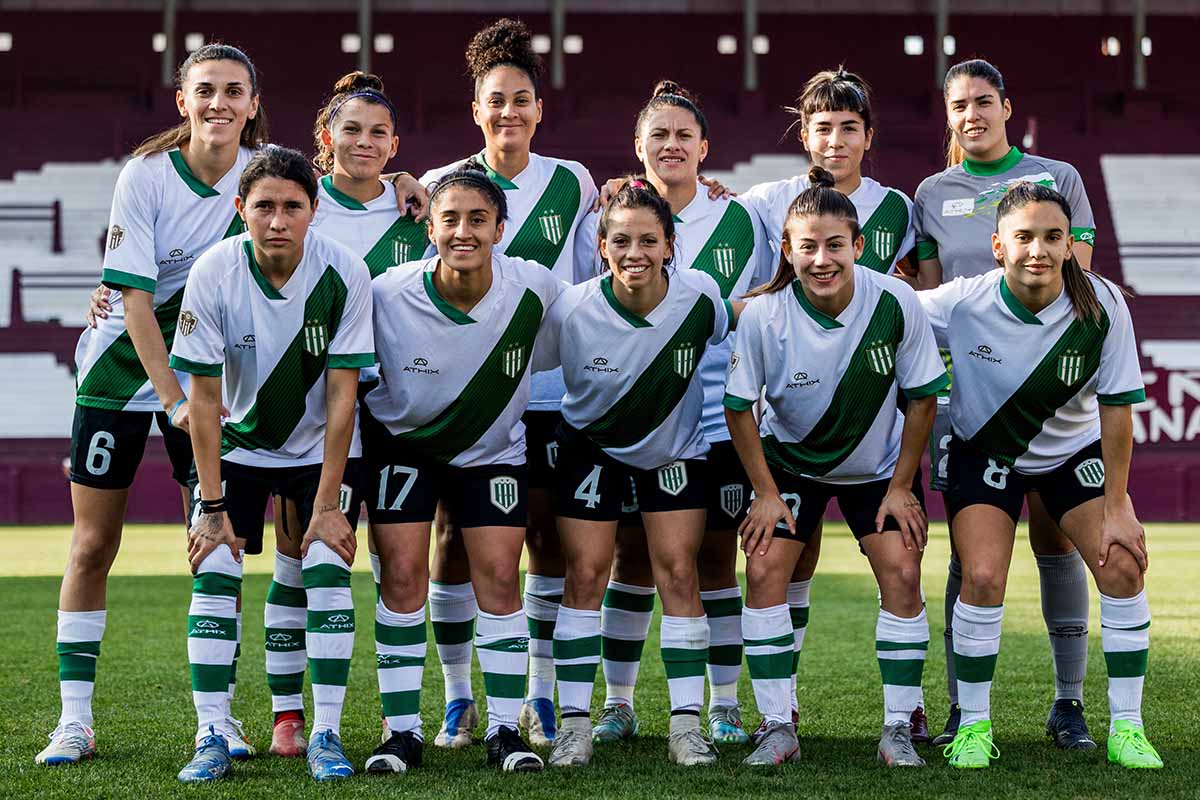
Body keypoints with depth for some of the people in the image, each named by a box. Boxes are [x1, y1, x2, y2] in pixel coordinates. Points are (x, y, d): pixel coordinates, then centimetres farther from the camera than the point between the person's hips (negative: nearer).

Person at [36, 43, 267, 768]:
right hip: (121, 370, -2)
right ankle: (75, 719, 7)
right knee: (93, 546, 1)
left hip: (208, 378, 2)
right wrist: (172, 398, -21)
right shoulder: (146, 175, -14)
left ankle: (217, 714, 7)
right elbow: (135, 298, -15)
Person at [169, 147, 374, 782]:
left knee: (326, 572, -14)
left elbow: (341, 396, -17)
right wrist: (211, 507, -16)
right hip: (238, 442, 1)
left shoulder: (344, 275, -21)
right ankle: (211, 737, -5)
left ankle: (326, 735, -6)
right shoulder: (214, 274, -21)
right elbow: (204, 399, -15)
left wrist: (327, 505, -18)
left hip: (321, 446, 0)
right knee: (214, 573, -12)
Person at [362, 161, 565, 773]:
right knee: (402, 574, -9)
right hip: (402, 441, -1)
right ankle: (402, 731, 0)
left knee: (499, 578, -4)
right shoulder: (388, 295, -24)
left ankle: (505, 731, 5)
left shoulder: (534, 287, -22)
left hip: (494, 447, 1)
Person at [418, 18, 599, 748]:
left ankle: (542, 697, 14)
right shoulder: (442, 186, 3)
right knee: (454, 541, -1)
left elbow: (594, 283, 15)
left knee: (552, 541, 2)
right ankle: (458, 697, 11)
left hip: (551, 393, 1)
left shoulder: (573, 184, 7)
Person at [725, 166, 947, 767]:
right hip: (789, 460, 0)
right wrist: (766, 494, -10)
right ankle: (778, 728, -3)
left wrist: (901, 487, -8)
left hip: (878, 464, 0)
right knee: (764, 569, -13)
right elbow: (739, 408, -12)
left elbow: (921, 399, -10)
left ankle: (899, 729, 2)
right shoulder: (764, 313, -25)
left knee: (901, 573, -11)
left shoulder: (896, 302, -24)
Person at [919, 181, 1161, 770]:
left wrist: (1115, 509, -15)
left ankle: (1126, 728, -2)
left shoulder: (1103, 306, -23)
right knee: (982, 578, -18)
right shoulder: (961, 303, -26)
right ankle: (973, 725, 0)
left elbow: (1116, 408, -16)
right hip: (984, 453, -1)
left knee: (1122, 564, -14)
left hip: (1074, 451, 1)